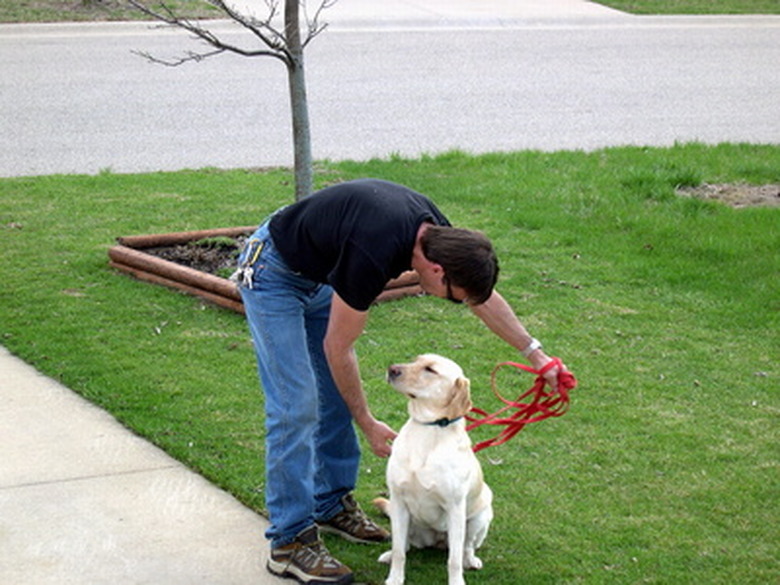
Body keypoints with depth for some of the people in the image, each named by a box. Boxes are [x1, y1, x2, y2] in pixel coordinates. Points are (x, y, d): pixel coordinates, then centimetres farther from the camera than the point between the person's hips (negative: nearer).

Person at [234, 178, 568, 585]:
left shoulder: (433, 230, -13)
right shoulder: (373, 256, -37)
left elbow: (484, 299, 7)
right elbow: (338, 349, -22)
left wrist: (536, 354, 11)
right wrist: (367, 425, -12)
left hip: (318, 275, 9)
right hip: (272, 274, -9)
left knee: (337, 393, 11)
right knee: (295, 406, -12)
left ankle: (332, 505, 25)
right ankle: (289, 542, -5)